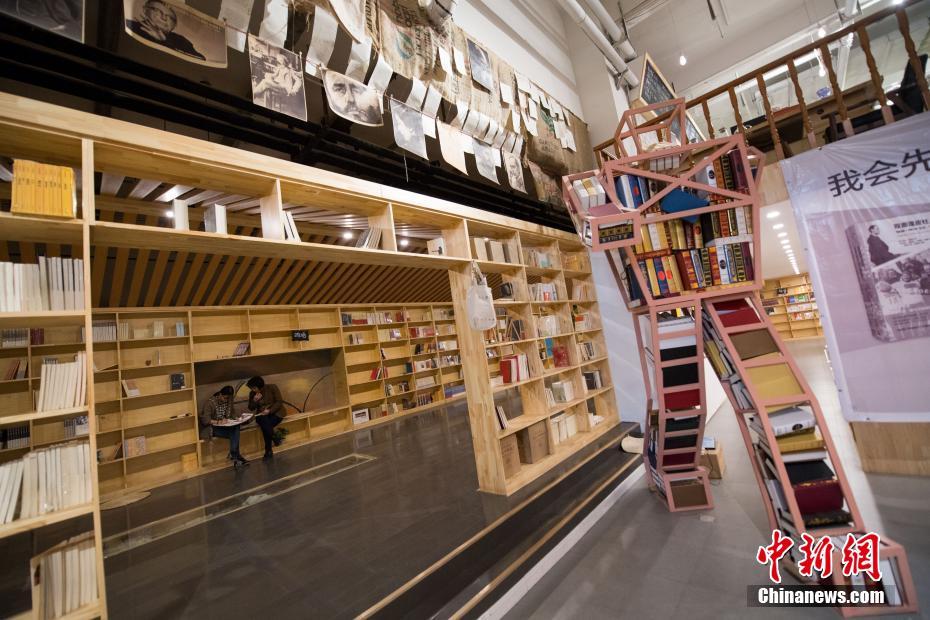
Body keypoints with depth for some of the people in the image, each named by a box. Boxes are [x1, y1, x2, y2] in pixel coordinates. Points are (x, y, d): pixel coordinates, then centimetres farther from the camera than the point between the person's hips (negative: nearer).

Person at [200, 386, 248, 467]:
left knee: (236, 427, -30)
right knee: (235, 433, -29)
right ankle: (235, 456, -18)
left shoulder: (229, 400, 3)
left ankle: (234, 455, -26)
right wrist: (218, 421, -35)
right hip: (212, 427, -5)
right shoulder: (210, 403, -14)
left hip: (226, 425, 5)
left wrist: (236, 417, -10)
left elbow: (232, 413, 12)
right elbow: (206, 420, -21)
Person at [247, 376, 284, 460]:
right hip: (261, 414, 3)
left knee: (266, 426, -31)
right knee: (264, 422, -33)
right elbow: (251, 408, 8)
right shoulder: (252, 393, 3)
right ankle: (276, 438, -15)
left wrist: (270, 410, -23)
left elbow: (279, 402, -10)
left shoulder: (272, 387, -9)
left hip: (275, 412, -3)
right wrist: (254, 401, -12)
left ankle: (268, 451, -14)